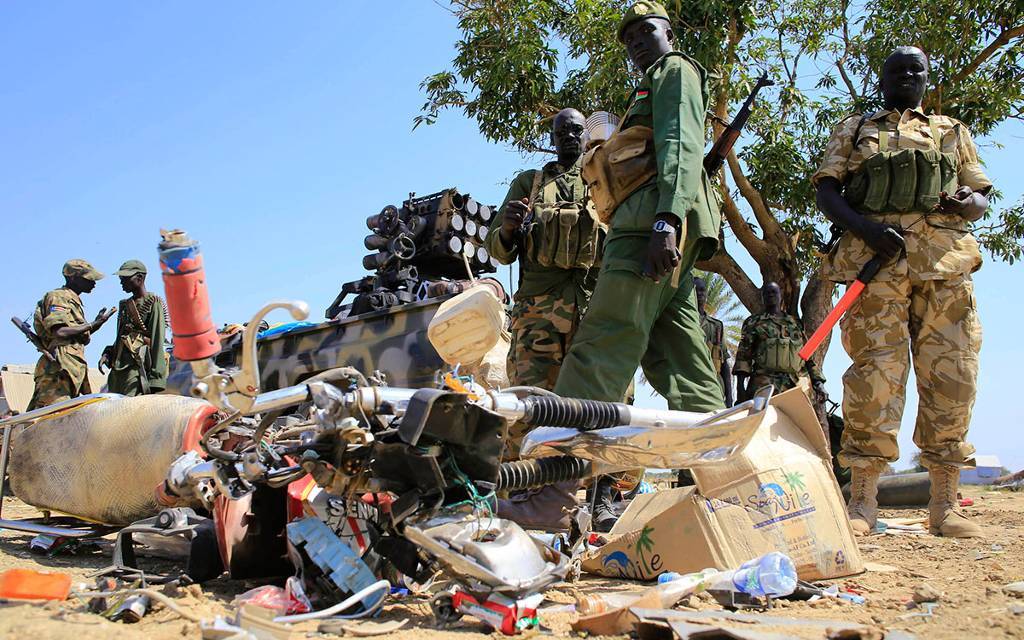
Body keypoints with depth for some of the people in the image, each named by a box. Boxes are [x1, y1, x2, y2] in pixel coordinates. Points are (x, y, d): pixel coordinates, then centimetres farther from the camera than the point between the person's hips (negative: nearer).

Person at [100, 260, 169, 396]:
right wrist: (107, 354, 9)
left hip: (137, 369, -8)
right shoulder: (125, 304, 21)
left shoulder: (153, 303, -4)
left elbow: (157, 342, -10)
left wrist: (155, 379, -15)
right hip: (117, 369, 8)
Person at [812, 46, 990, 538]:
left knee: (951, 378, -3)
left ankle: (944, 506, 2)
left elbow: (982, 196, 22)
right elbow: (826, 192, 10)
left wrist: (969, 204, -4)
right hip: (875, 259, -2)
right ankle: (863, 502, -7)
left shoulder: (952, 133, 26)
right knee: (875, 375, -10)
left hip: (946, 261, 2)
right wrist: (865, 228, -10)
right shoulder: (853, 131, 21)